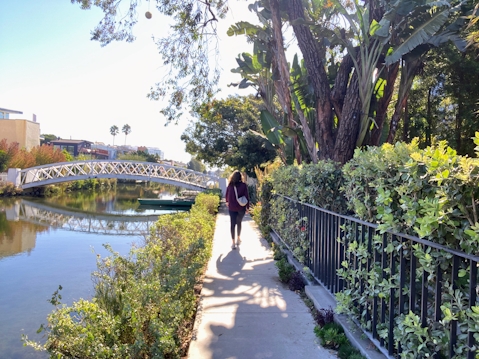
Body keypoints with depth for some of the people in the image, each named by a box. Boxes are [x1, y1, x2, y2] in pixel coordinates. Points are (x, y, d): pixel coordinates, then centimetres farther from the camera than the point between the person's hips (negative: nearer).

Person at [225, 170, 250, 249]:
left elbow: (227, 194, 10)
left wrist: (227, 201, 29)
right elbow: (247, 197, -7)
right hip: (241, 208, 0)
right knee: (239, 223, 18)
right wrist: (247, 207, 3)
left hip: (232, 208, 1)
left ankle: (233, 243, 1)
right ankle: (238, 239, 29)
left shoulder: (230, 185, -4)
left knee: (232, 224, 4)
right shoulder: (243, 185, -10)